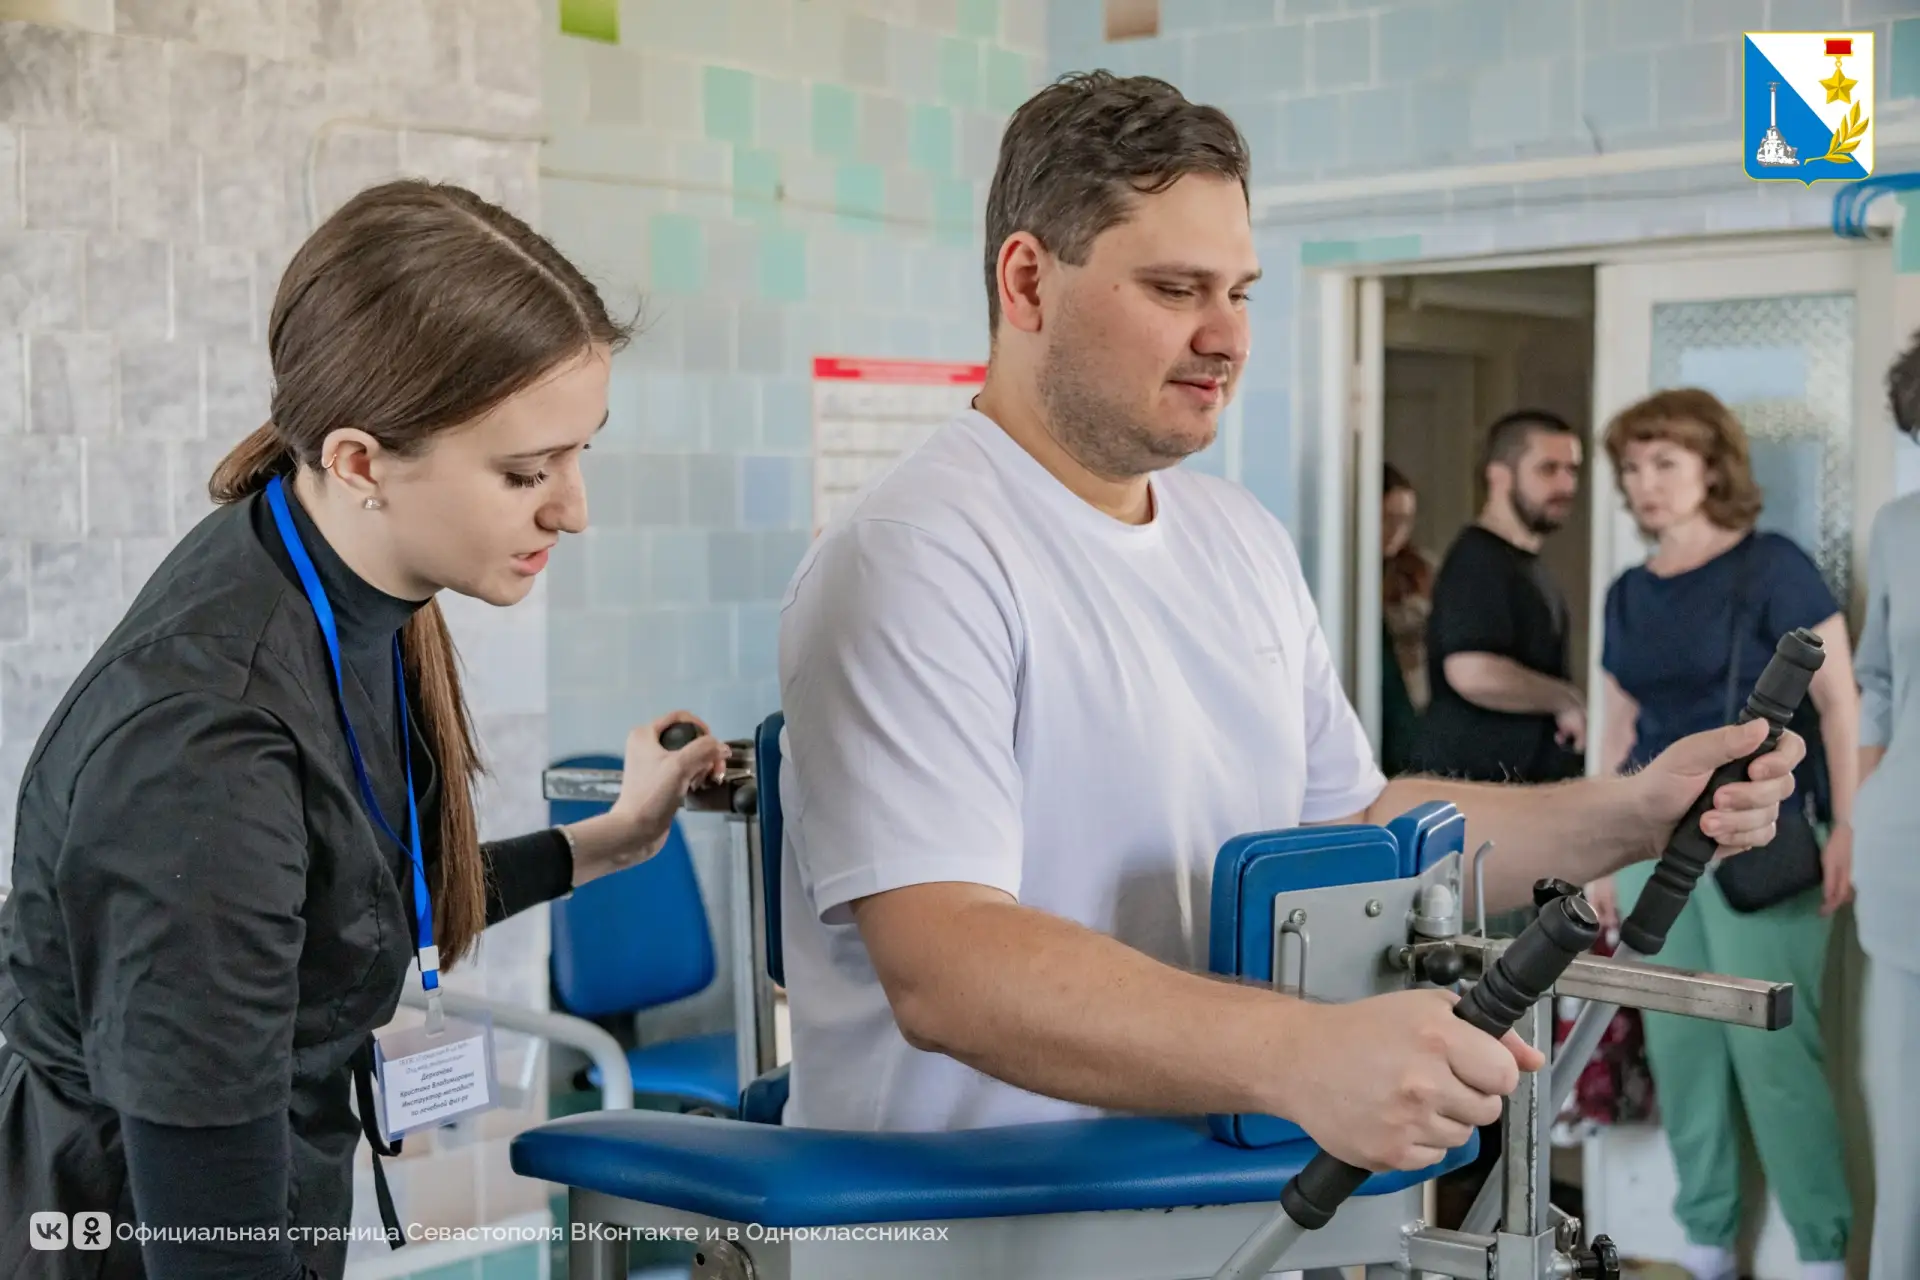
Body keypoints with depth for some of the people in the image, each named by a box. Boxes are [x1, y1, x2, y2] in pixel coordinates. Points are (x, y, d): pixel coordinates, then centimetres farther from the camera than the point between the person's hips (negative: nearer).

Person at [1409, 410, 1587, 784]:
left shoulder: (1526, 564, 18)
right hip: (1475, 781, -10)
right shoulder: (1479, 560, -15)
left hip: (1521, 781, 10)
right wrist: (1567, 700, -16)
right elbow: (1474, 673, -29)